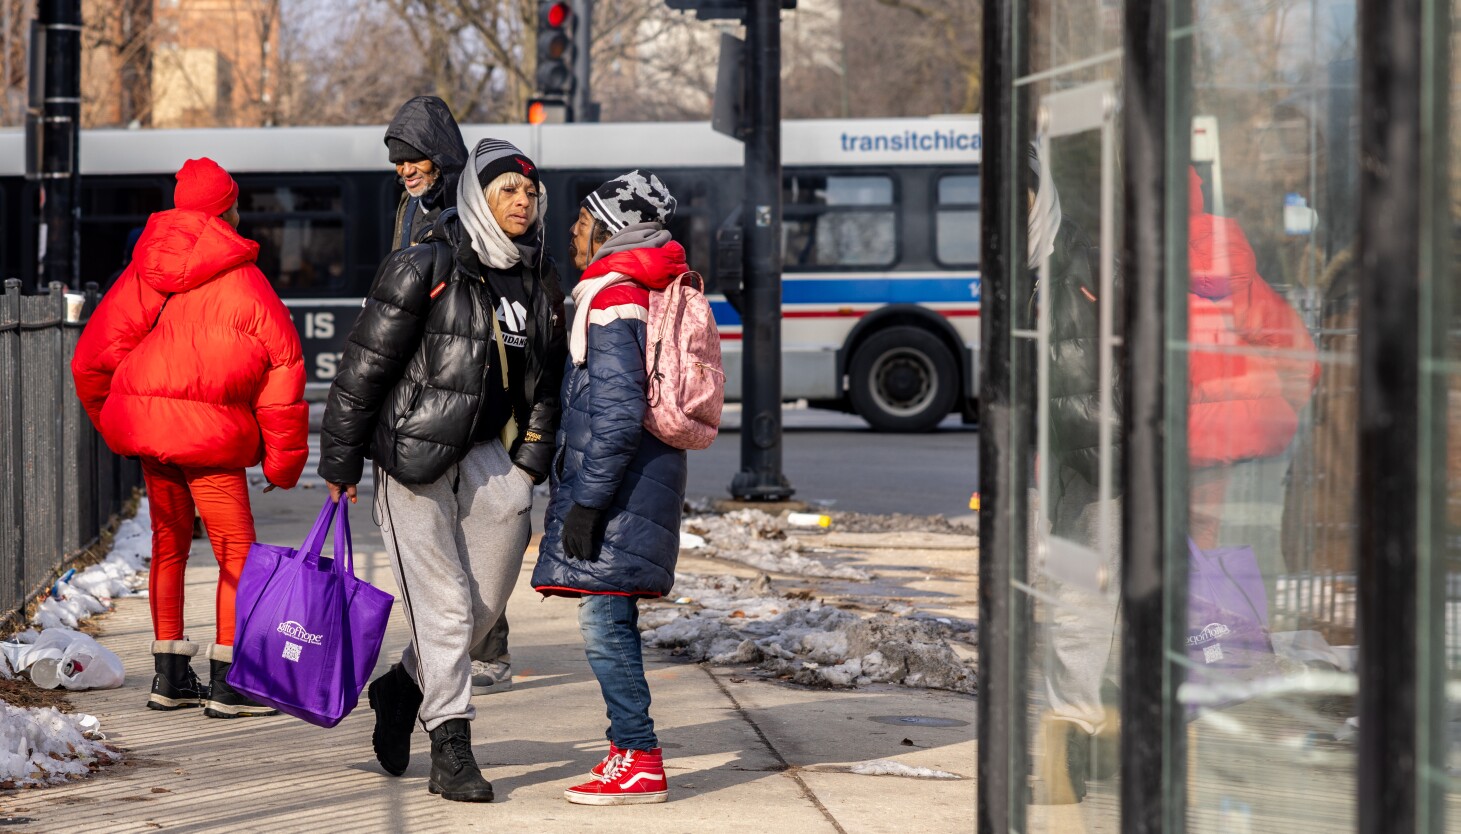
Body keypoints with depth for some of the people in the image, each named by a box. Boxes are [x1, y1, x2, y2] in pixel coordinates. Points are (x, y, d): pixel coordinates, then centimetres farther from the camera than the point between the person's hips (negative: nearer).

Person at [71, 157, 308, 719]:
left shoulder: (143, 273, 9)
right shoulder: (242, 282, -6)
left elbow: (93, 359, 9)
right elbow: (282, 364, -8)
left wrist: (117, 428, 21)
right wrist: (283, 460, 0)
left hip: (147, 428, 6)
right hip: (209, 436, -6)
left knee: (168, 545, 18)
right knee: (237, 552, 1)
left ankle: (170, 677, 20)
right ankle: (228, 685, -2)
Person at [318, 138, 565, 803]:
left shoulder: (539, 279, 11)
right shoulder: (425, 267, -10)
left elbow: (546, 382, 19)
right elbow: (365, 365, -8)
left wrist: (530, 465, 12)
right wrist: (340, 461, -8)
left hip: (488, 454, 6)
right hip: (414, 455, -6)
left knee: (485, 604, 3)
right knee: (444, 603, -6)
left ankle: (404, 687, 27)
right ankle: (451, 749, 1)